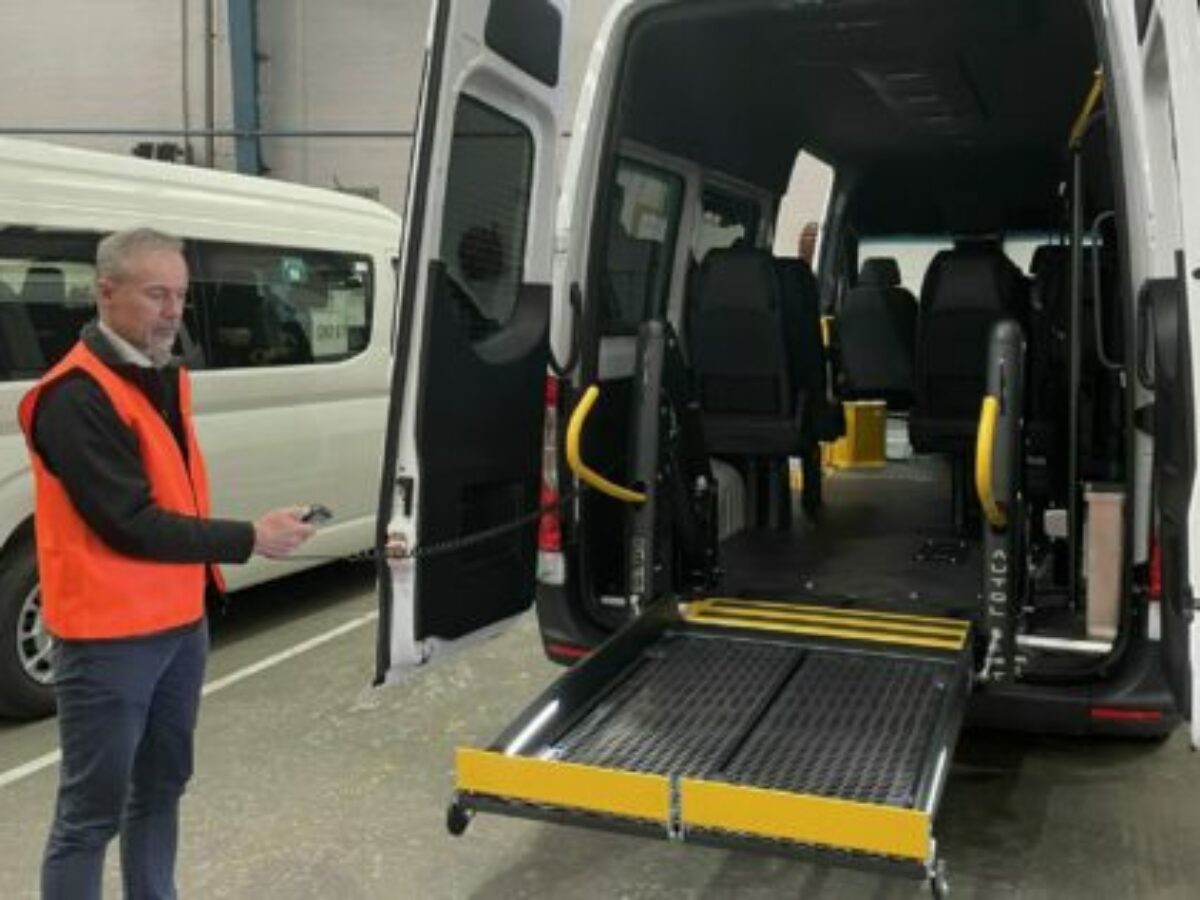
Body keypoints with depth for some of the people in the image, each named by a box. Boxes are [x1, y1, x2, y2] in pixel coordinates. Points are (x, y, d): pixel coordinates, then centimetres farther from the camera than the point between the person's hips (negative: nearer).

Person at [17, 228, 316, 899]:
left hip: (181, 622, 9)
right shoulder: (76, 397, -19)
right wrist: (250, 539, -21)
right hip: (110, 638, -9)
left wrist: (202, 581, 12)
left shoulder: (166, 378, 10)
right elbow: (131, 524, -24)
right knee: (92, 811, 1)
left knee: (161, 785, 20)